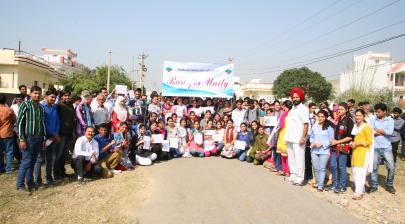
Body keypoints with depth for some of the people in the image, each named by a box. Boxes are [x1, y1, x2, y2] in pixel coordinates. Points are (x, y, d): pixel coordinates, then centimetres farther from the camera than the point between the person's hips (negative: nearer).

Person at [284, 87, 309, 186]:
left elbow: (306, 124, -11)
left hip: (298, 139, -8)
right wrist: (287, 137, 16)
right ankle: (293, 175, 24)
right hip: (290, 138, 8)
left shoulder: (303, 109, -5)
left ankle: (299, 178, -1)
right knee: (291, 159, 14)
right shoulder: (292, 109, 17)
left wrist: (303, 137, -19)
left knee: (299, 159, -5)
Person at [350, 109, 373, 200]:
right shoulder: (355, 126, 17)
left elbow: (369, 141, -10)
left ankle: (359, 193, -7)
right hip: (355, 151, 7)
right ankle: (360, 190, 16)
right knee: (354, 171, 6)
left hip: (363, 152, -7)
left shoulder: (367, 127, -6)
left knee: (360, 172, -9)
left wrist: (357, 143, -15)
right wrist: (352, 143, 9)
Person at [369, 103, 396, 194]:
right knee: (374, 167, 6)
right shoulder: (373, 120, 4)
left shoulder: (390, 120, 2)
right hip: (375, 148, 1)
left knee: (391, 167, 1)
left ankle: (389, 185, 21)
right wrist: (384, 132, -11)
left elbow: (390, 132, -15)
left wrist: (377, 130, -7)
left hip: (387, 148, -1)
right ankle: (373, 186, 19)